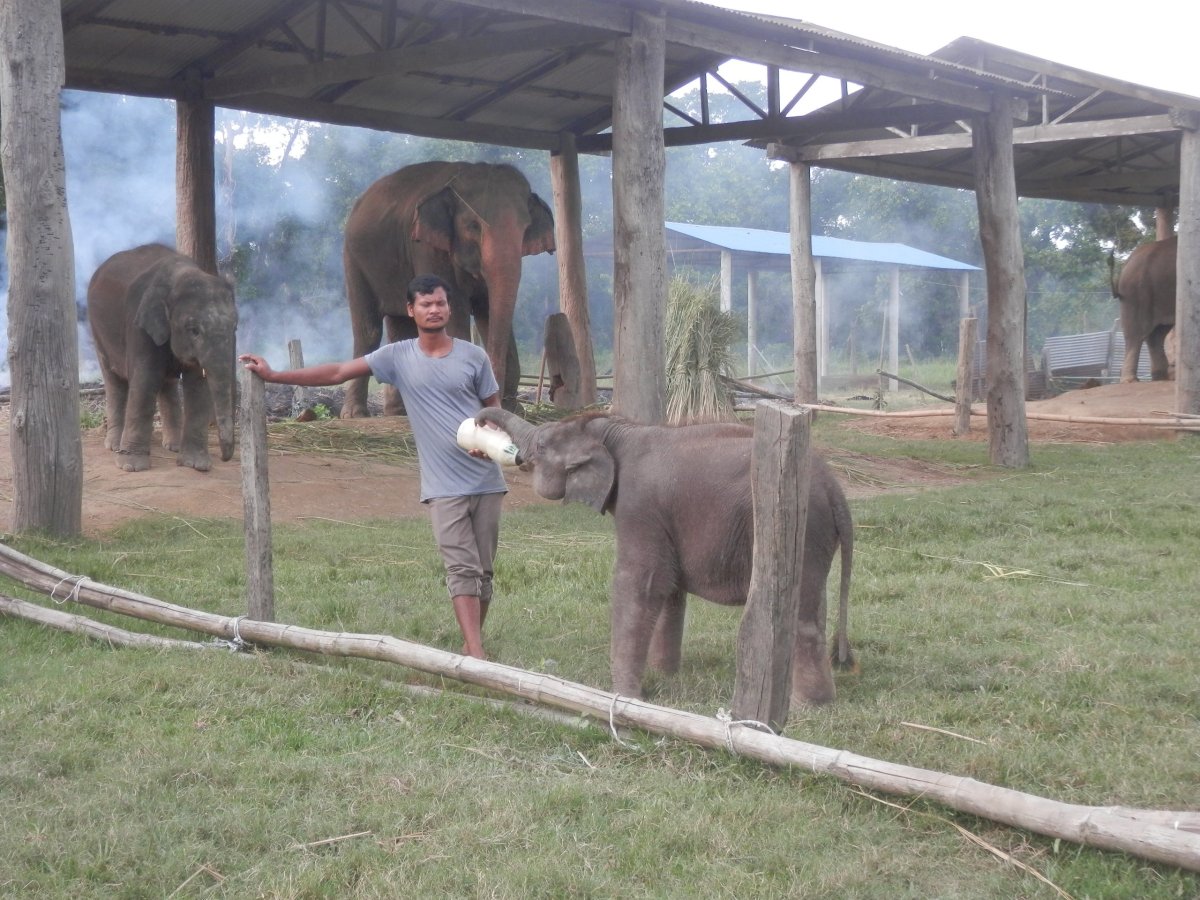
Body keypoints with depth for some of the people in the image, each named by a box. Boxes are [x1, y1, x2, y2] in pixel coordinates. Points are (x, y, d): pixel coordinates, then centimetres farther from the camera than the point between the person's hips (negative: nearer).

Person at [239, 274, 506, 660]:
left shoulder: (473, 356, 4)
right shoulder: (397, 356, 3)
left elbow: (495, 410, 11)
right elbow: (337, 372, 3)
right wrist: (273, 375, 0)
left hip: (486, 480, 1)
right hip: (444, 486, -1)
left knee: (483, 570, 6)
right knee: (462, 570, -10)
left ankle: (472, 647, 18)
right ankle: (476, 656, -16)